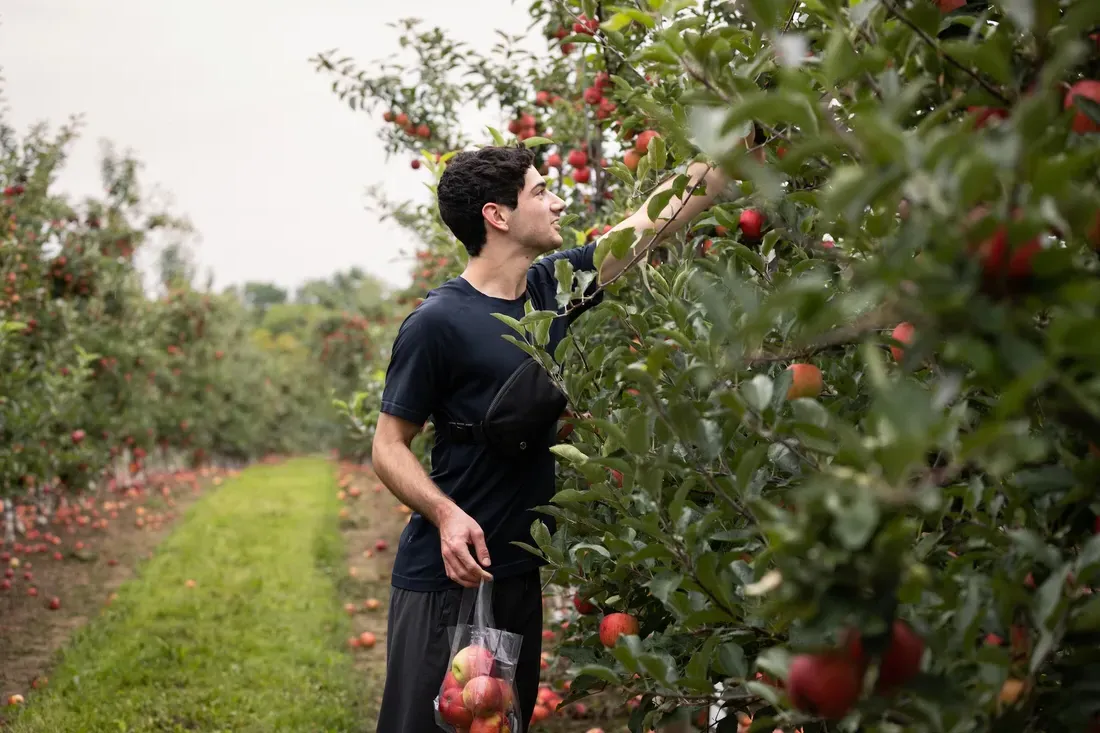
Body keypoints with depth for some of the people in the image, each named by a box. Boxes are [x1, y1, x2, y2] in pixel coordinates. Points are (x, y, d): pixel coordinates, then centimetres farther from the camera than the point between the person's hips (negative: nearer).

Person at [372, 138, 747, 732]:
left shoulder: (551, 287, 4)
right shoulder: (436, 323, -15)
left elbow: (662, 215, 8)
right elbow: (388, 446, -9)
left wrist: (740, 142, 8)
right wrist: (445, 514, -26)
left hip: (519, 569, 7)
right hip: (445, 575, -7)